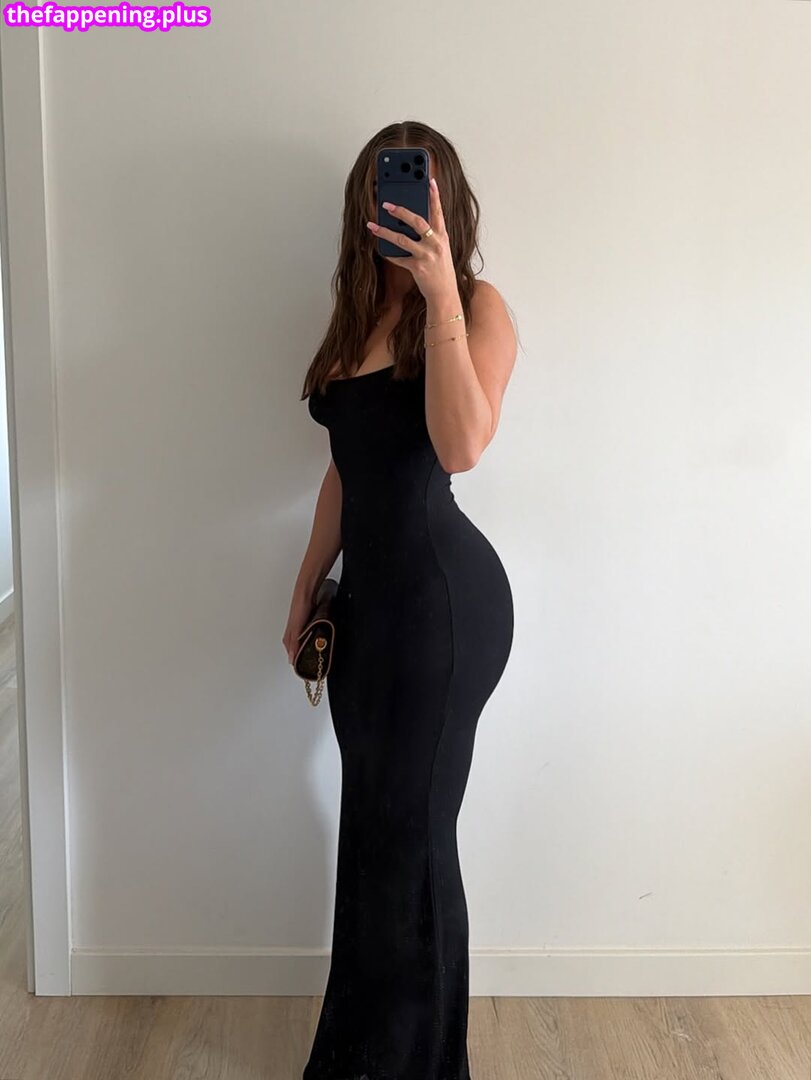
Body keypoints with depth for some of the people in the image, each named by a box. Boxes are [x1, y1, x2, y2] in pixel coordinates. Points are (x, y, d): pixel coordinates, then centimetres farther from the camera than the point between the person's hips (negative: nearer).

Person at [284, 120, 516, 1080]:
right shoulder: (358, 315, 15)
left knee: (405, 830, 2)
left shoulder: (477, 306, -6)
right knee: (374, 822, 16)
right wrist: (306, 591, 18)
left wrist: (440, 294, -23)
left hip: (444, 593, -7)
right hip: (371, 589, 7)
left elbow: (460, 446, -24)